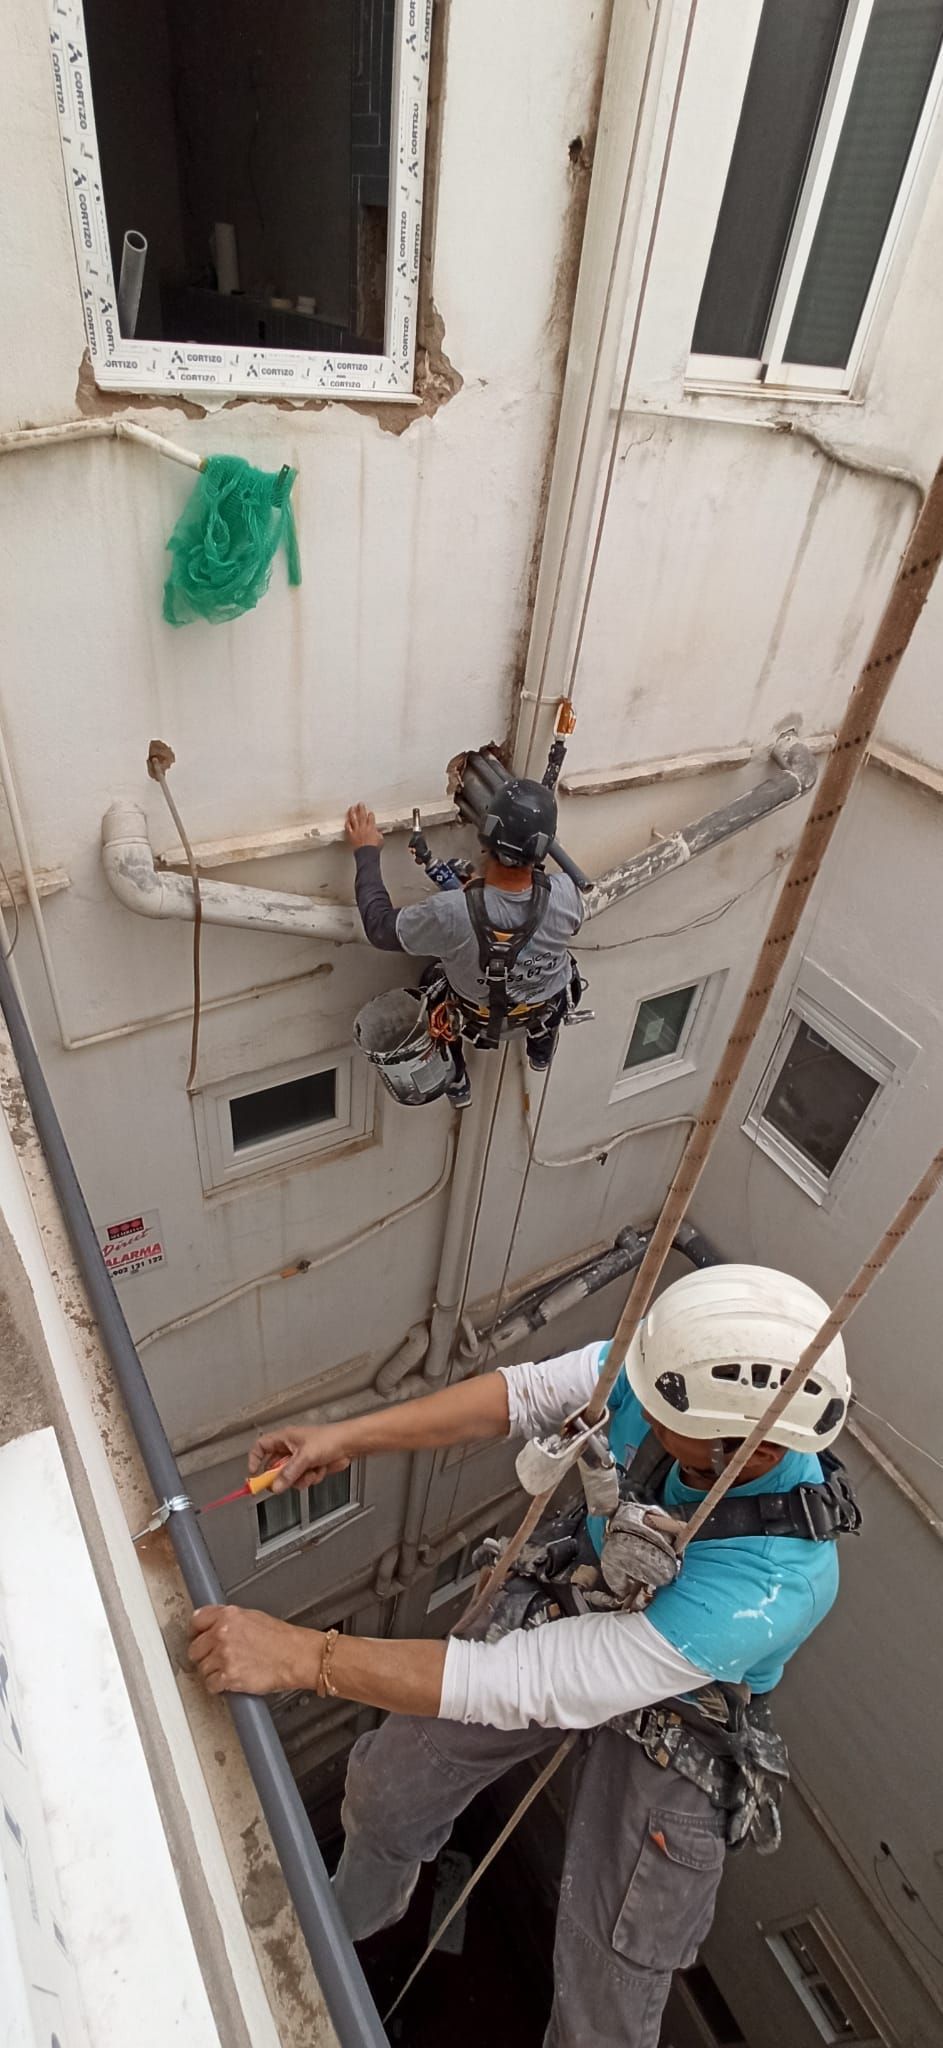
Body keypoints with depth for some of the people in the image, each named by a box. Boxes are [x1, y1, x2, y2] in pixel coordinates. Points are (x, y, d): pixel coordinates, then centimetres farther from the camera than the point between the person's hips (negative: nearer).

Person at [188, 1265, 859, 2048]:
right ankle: (349, 1920, 55)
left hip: (673, 1718, -4)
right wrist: (349, 1437, -24)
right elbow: (525, 1393, -19)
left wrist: (301, 1654, -39)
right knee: (388, 1790, 20)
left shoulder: (767, 1585, -42)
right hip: (578, 1600, 5)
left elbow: (522, 1683, -40)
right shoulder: (683, 1369, -32)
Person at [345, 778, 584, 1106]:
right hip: (545, 1009, 2)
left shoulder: (449, 912, -43)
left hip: (476, 1016, -2)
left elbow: (381, 928, -23)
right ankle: (542, 1051, 51)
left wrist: (366, 851, -13)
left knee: (436, 982, 31)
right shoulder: (565, 895, -35)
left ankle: (457, 1085, 43)